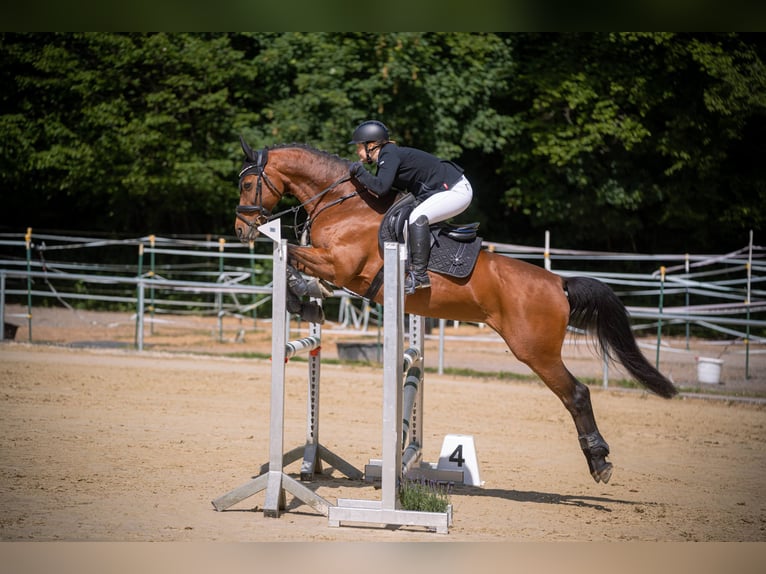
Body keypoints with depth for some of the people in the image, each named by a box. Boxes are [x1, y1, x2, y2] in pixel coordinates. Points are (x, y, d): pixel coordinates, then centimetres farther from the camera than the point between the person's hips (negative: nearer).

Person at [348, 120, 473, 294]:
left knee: (417, 217, -29)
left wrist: (359, 172, -20)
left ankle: (419, 274, -28)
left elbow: (381, 188, -33)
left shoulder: (390, 155, -19)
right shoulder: (387, 156, 10)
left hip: (457, 190, -11)